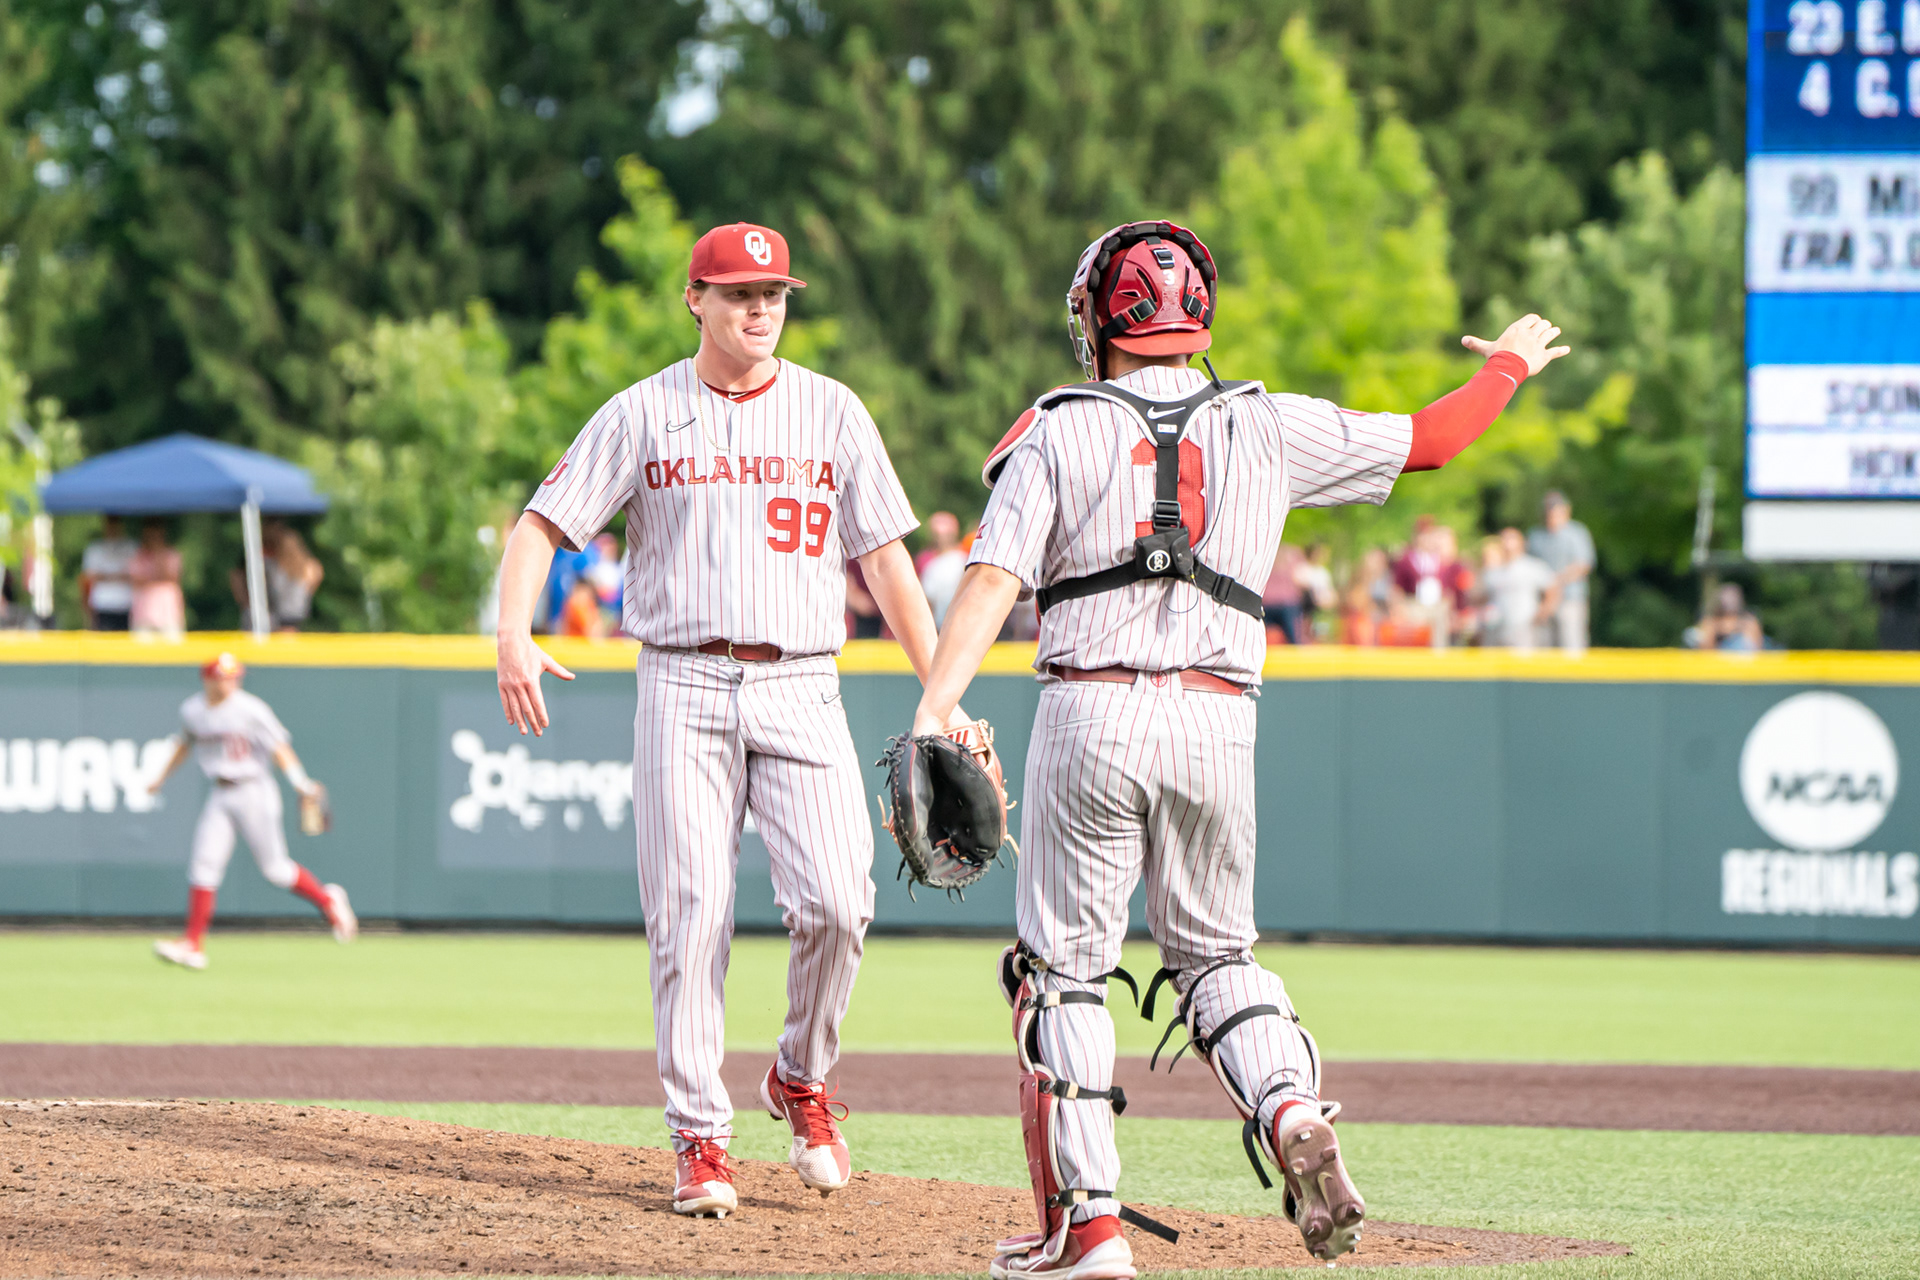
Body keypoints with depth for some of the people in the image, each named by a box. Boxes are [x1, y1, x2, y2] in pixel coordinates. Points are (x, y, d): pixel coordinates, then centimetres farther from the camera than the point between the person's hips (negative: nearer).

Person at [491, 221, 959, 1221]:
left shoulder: (831, 412, 9)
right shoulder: (642, 415, 5)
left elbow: (885, 558, 8)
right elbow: (541, 526, 2)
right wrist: (513, 633, -17)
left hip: (801, 692, 1)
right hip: (684, 692, -1)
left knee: (834, 902, -14)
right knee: (689, 915, -6)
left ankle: (802, 1080, 11)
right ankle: (699, 1140, 1)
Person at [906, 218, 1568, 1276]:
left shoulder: (1058, 433, 3)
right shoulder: (1270, 428, 9)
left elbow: (994, 576, -10)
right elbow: (1427, 439, 18)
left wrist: (935, 705, -20)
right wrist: (1509, 365, 37)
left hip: (1089, 713, -3)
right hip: (1216, 721, 3)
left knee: (1063, 967, 7)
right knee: (1215, 955, 19)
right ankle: (1293, 1115, -11)